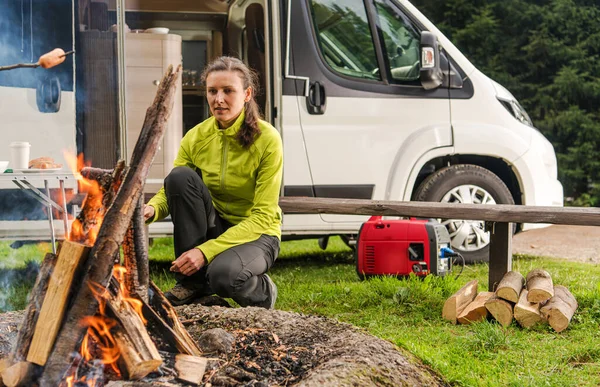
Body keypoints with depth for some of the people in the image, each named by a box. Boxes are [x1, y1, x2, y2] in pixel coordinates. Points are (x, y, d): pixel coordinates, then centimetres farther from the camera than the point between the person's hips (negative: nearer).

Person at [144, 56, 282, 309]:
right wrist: (151, 210, -31)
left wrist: (206, 251, -30)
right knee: (180, 176, -23)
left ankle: (263, 292, 1)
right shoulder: (196, 137, -5)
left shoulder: (267, 139, -17)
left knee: (223, 274, -39)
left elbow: (263, 217, -20)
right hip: (214, 227, 5)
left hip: (256, 235, -5)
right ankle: (192, 283, -13)